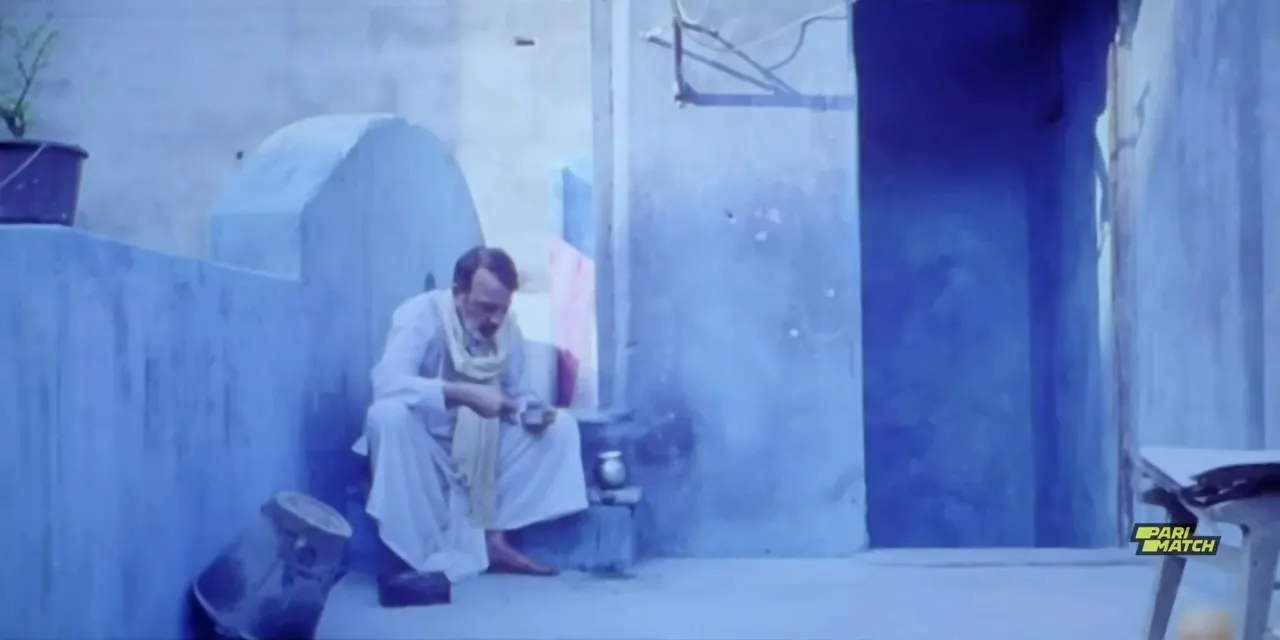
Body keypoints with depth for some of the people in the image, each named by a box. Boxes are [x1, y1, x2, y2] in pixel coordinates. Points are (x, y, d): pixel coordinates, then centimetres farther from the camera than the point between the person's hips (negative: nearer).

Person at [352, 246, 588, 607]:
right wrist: (462, 393, -44)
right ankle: (403, 558, -33)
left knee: (560, 425, -8)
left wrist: (531, 411, -21)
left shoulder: (508, 330, -4)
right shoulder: (421, 315, -22)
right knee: (389, 413, -37)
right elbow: (387, 382, -37)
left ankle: (494, 539, -11)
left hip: (481, 450, 6)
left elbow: (515, 394, 4)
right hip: (424, 448, -6)